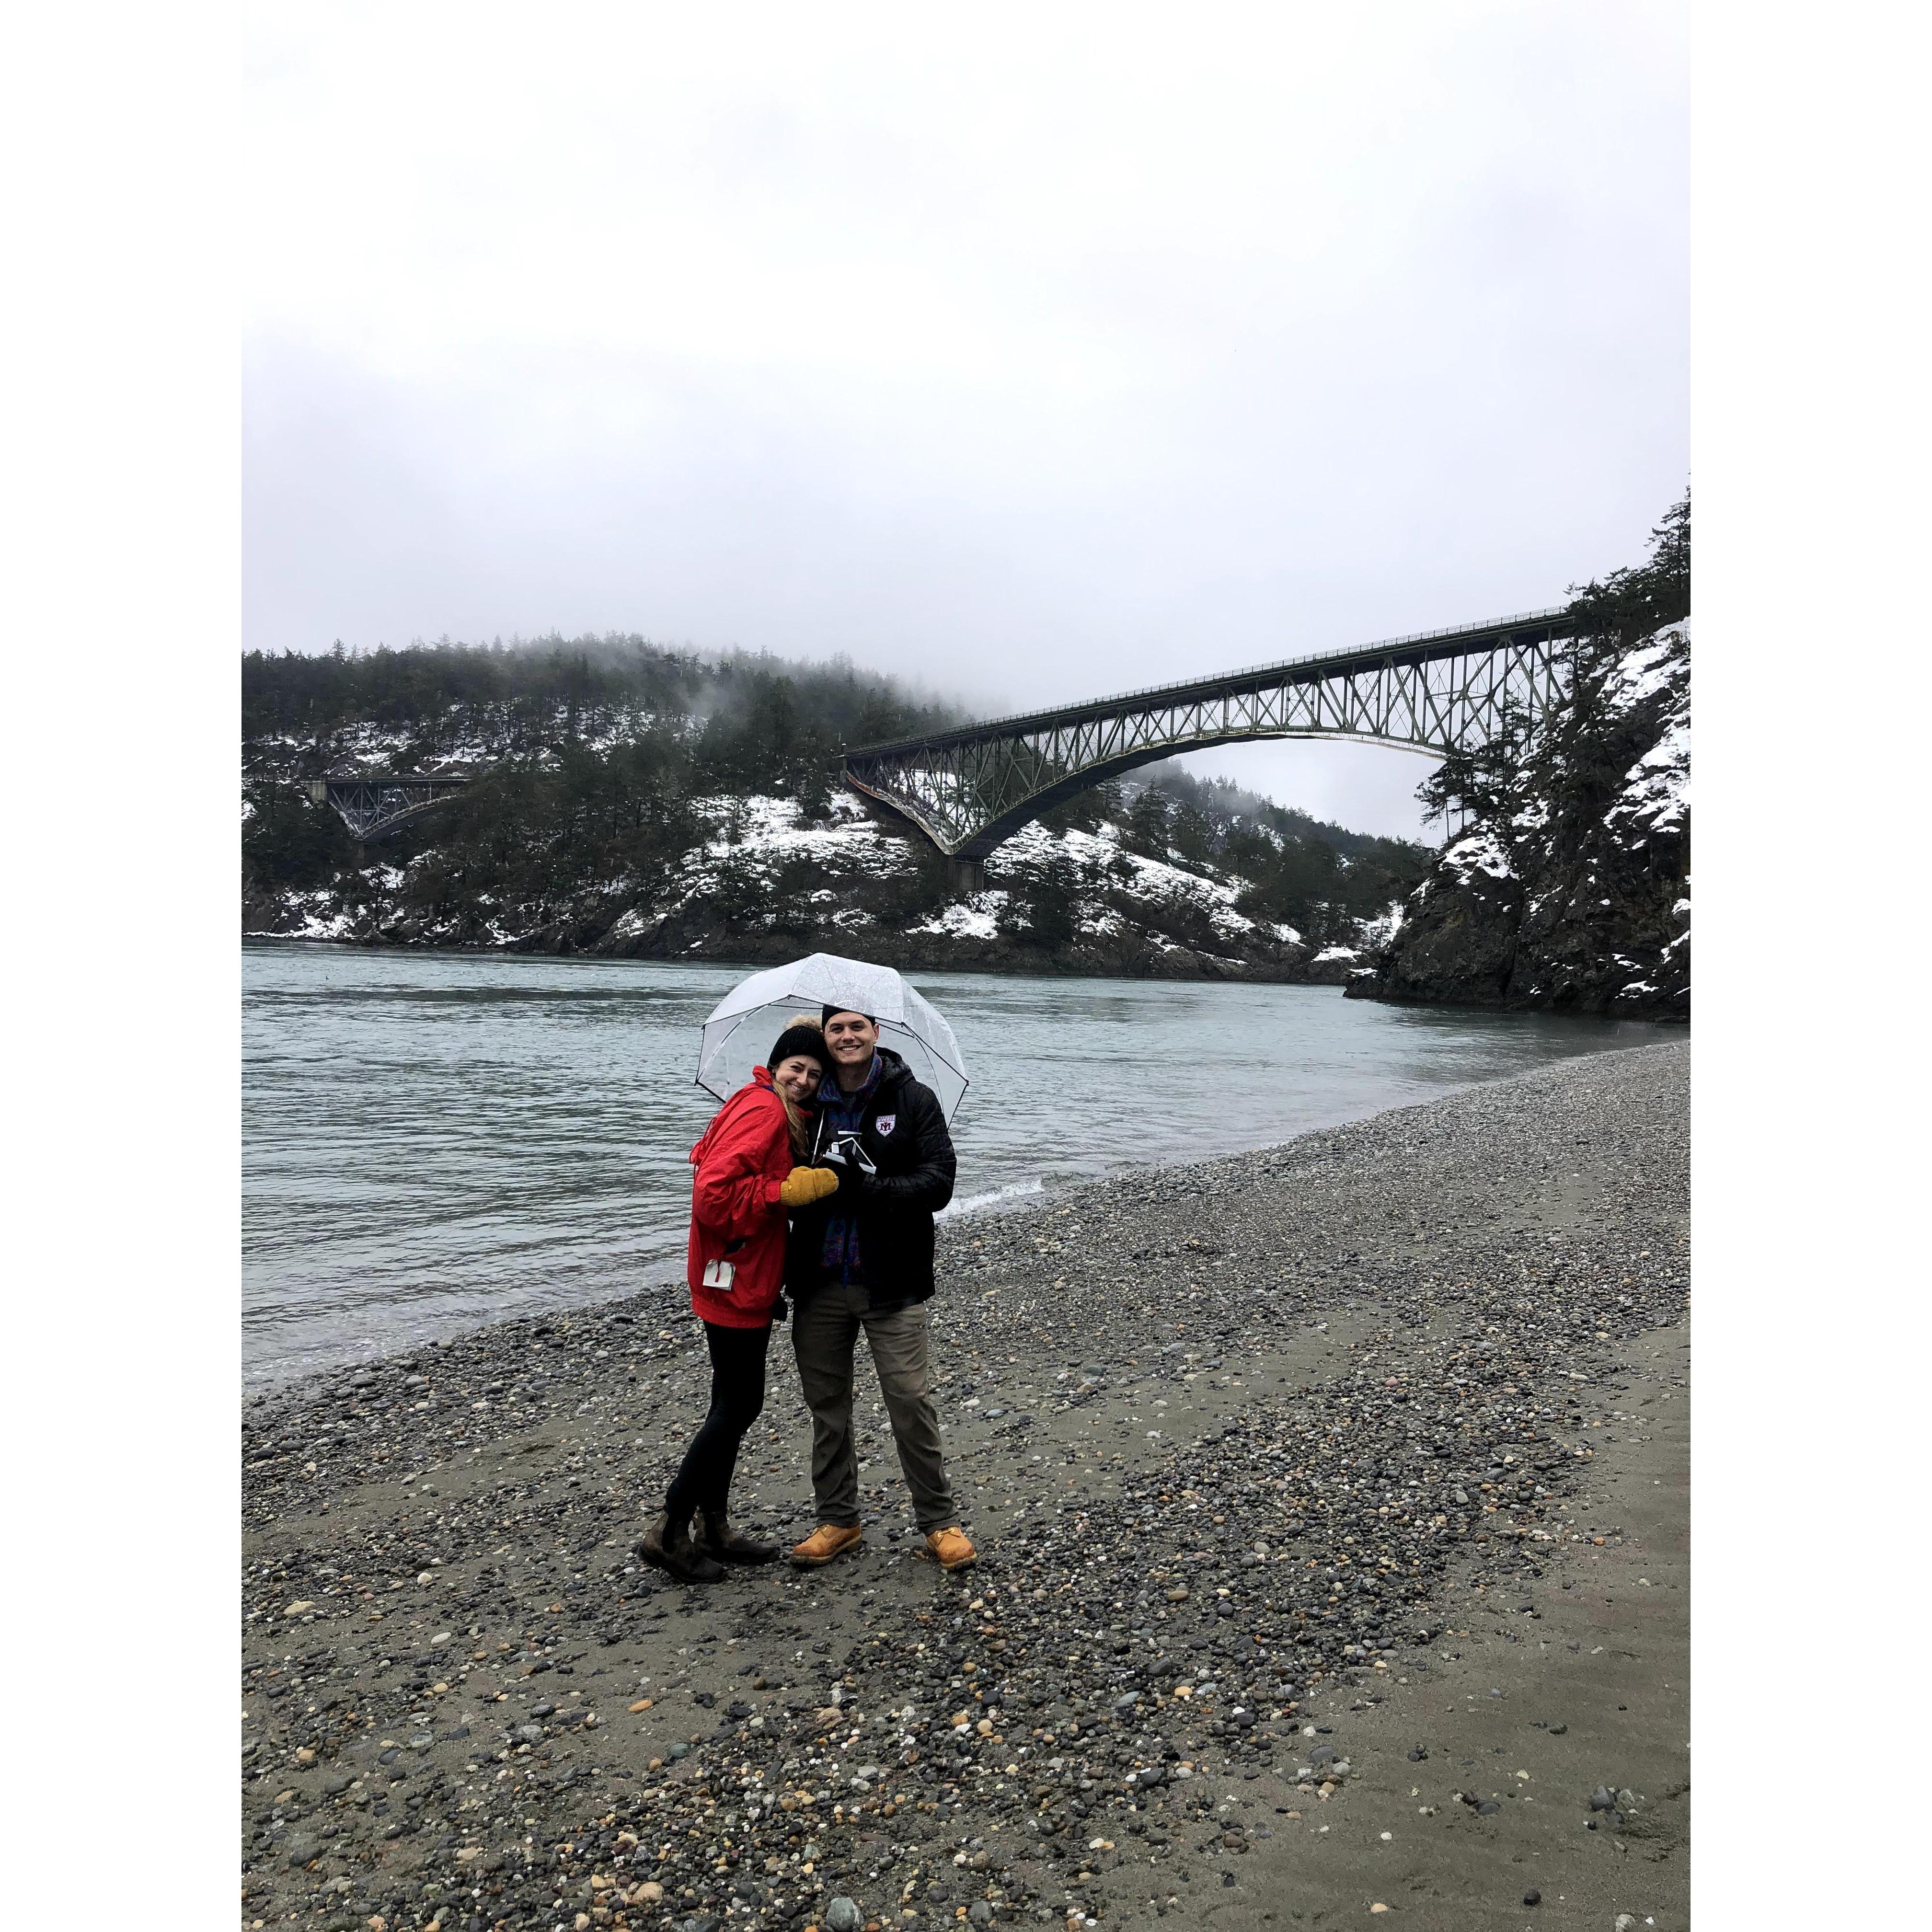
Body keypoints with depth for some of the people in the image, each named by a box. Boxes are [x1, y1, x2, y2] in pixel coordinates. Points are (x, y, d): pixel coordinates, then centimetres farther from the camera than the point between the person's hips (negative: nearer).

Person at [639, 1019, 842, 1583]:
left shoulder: (784, 1115, 12)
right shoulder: (761, 1110, -19)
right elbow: (714, 1194, -27)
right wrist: (788, 1190, -23)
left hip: (751, 1280, 10)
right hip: (736, 1282, -10)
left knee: (734, 1405, 17)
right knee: (739, 1405, -2)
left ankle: (713, 1528, 28)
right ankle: (669, 1533, 8)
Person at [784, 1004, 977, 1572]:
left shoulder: (913, 1101, -3)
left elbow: (938, 1184, -12)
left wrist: (865, 1187, -23)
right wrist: (815, 1178, -8)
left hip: (890, 1284, -3)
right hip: (819, 1285, 4)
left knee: (912, 1402, -1)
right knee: (826, 1405, 12)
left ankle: (940, 1523, 15)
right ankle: (837, 1521, 28)